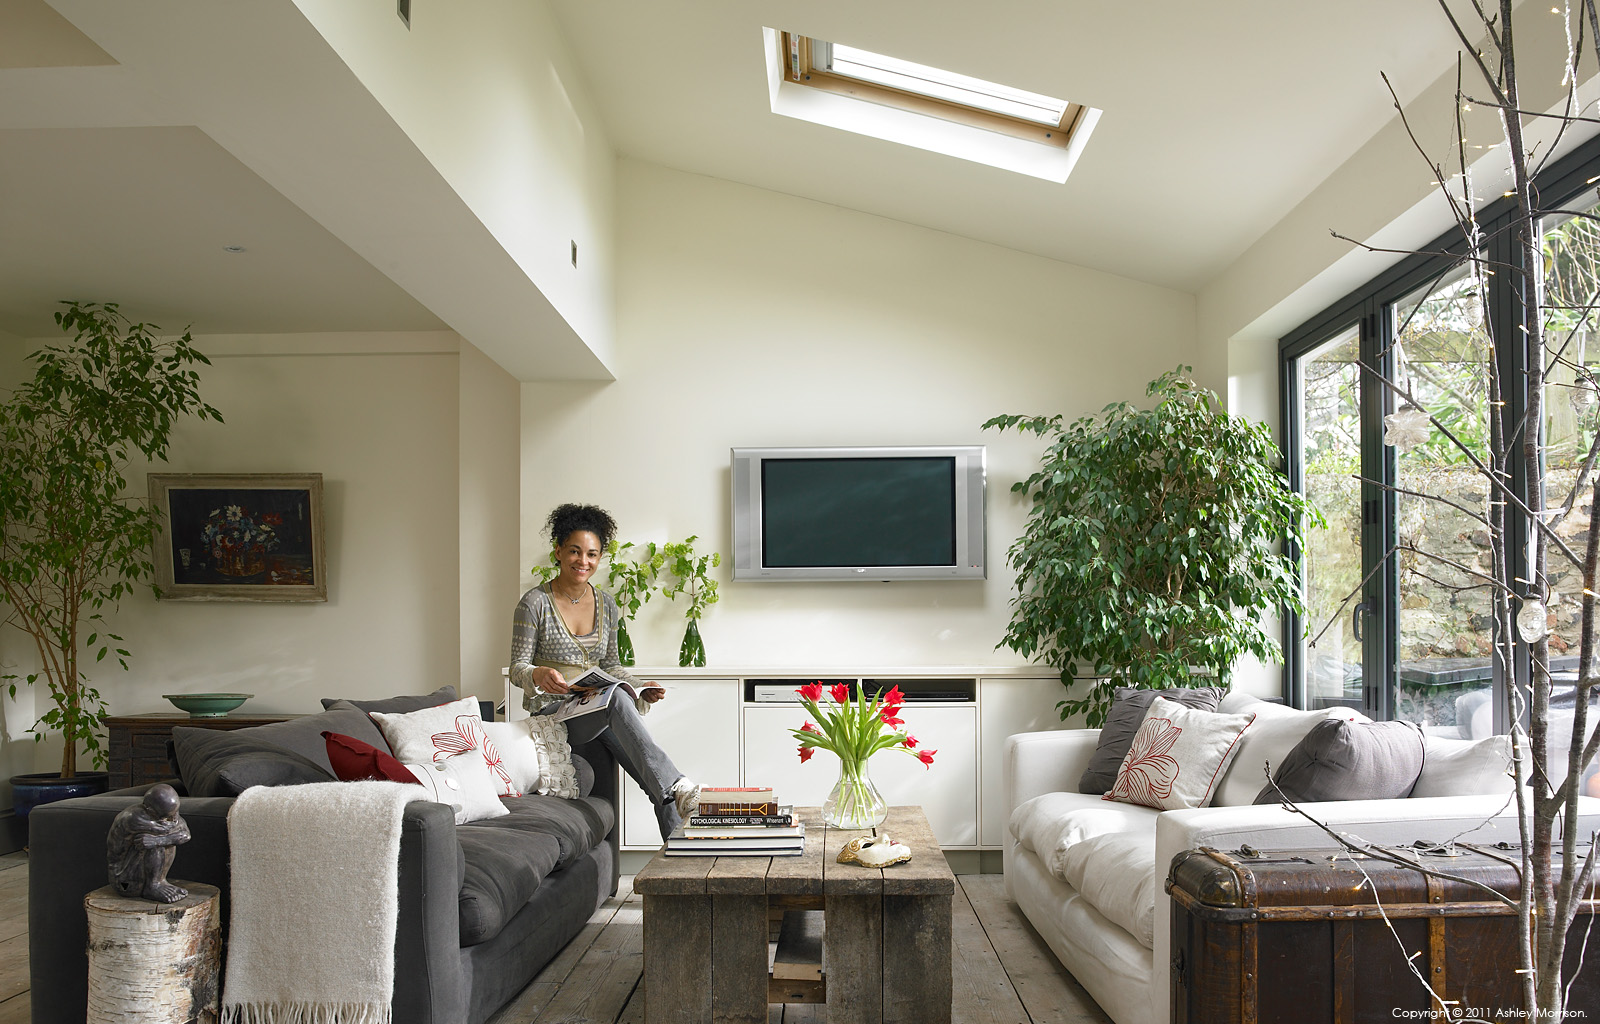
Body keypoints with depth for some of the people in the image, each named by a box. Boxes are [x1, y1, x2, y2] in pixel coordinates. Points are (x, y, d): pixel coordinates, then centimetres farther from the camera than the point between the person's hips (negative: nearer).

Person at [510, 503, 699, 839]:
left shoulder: (606, 604, 11)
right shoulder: (534, 603, -5)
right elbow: (517, 668, -5)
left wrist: (641, 688, -1)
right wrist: (539, 675, -28)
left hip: (595, 710, 5)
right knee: (616, 700, -39)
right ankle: (677, 786, -48)